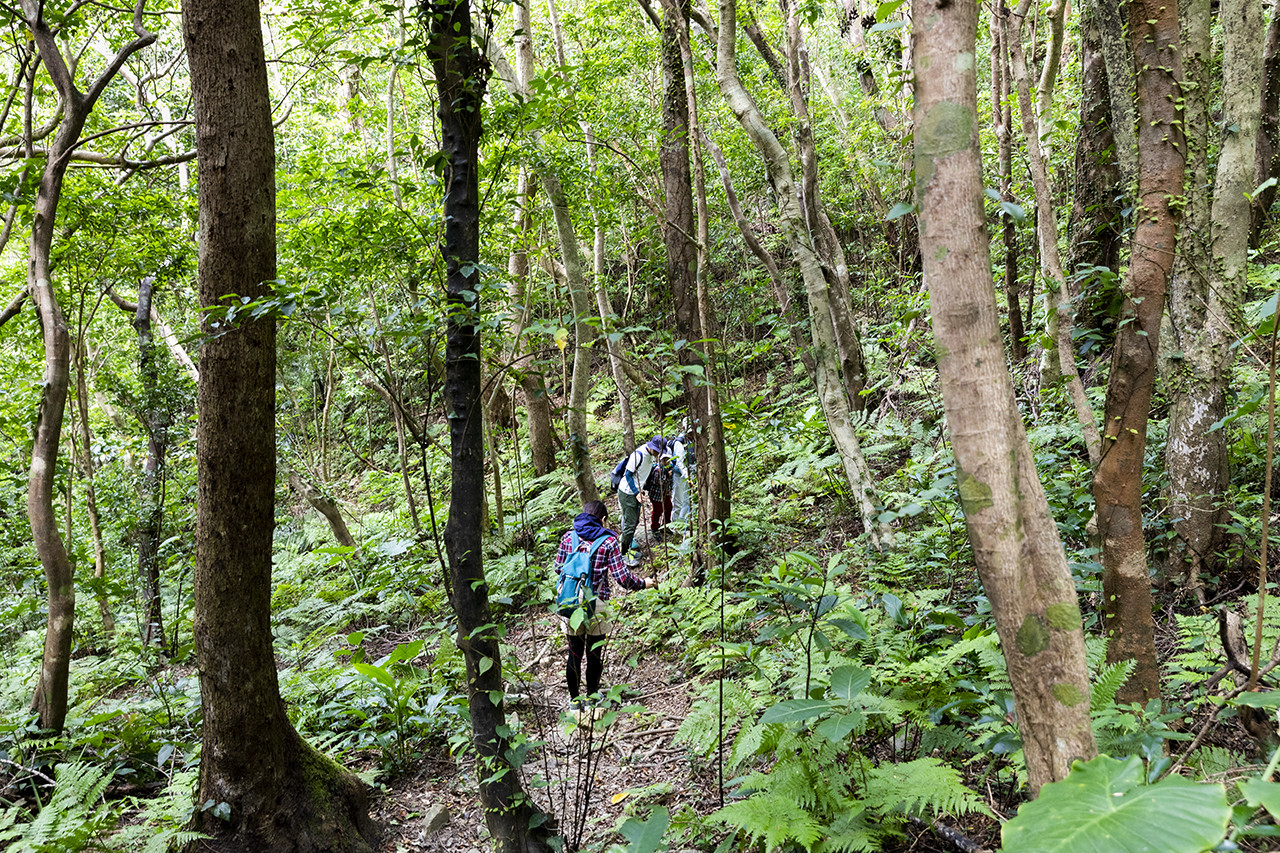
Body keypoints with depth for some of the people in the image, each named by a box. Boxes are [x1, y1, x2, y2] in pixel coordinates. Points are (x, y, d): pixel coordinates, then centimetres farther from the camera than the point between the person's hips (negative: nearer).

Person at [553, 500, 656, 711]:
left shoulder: (568, 537, 1)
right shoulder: (608, 541, -8)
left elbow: (558, 568, 10)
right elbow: (622, 576, -10)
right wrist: (643, 583, 8)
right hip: (596, 605, -2)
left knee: (574, 653, 15)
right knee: (594, 654, 14)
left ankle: (574, 699, 26)